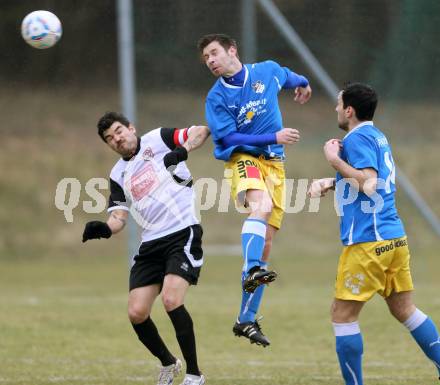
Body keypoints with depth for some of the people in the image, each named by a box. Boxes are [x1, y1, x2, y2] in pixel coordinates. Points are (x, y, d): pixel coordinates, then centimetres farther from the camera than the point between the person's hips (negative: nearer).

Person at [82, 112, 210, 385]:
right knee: (137, 313, -3)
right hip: (151, 244, 6)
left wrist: (183, 150, -22)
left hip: (183, 233, -6)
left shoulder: (157, 140, 3)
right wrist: (103, 229, -13)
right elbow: (118, 218, 9)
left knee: (171, 300, -23)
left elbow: (201, 131, -4)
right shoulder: (118, 175, 16)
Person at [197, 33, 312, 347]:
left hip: (275, 165, 4)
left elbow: (289, 77, 28)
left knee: (265, 246, 2)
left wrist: (303, 84, 49)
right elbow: (230, 138, -11)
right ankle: (252, 270, -54)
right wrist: (274, 137, -19)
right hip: (244, 159, -4)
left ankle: (246, 319, 7)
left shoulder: (268, 71, 4)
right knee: (261, 206, -38)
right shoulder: (216, 97, -5)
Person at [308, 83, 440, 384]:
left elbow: (369, 184, -21)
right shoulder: (377, 136, 19)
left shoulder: (357, 138, -10)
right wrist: (330, 183, 15)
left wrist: (335, 159, -14)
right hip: (395, 237, 9)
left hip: (368, 242, -9)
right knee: (405, 311, 15)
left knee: (343, 315, -2)